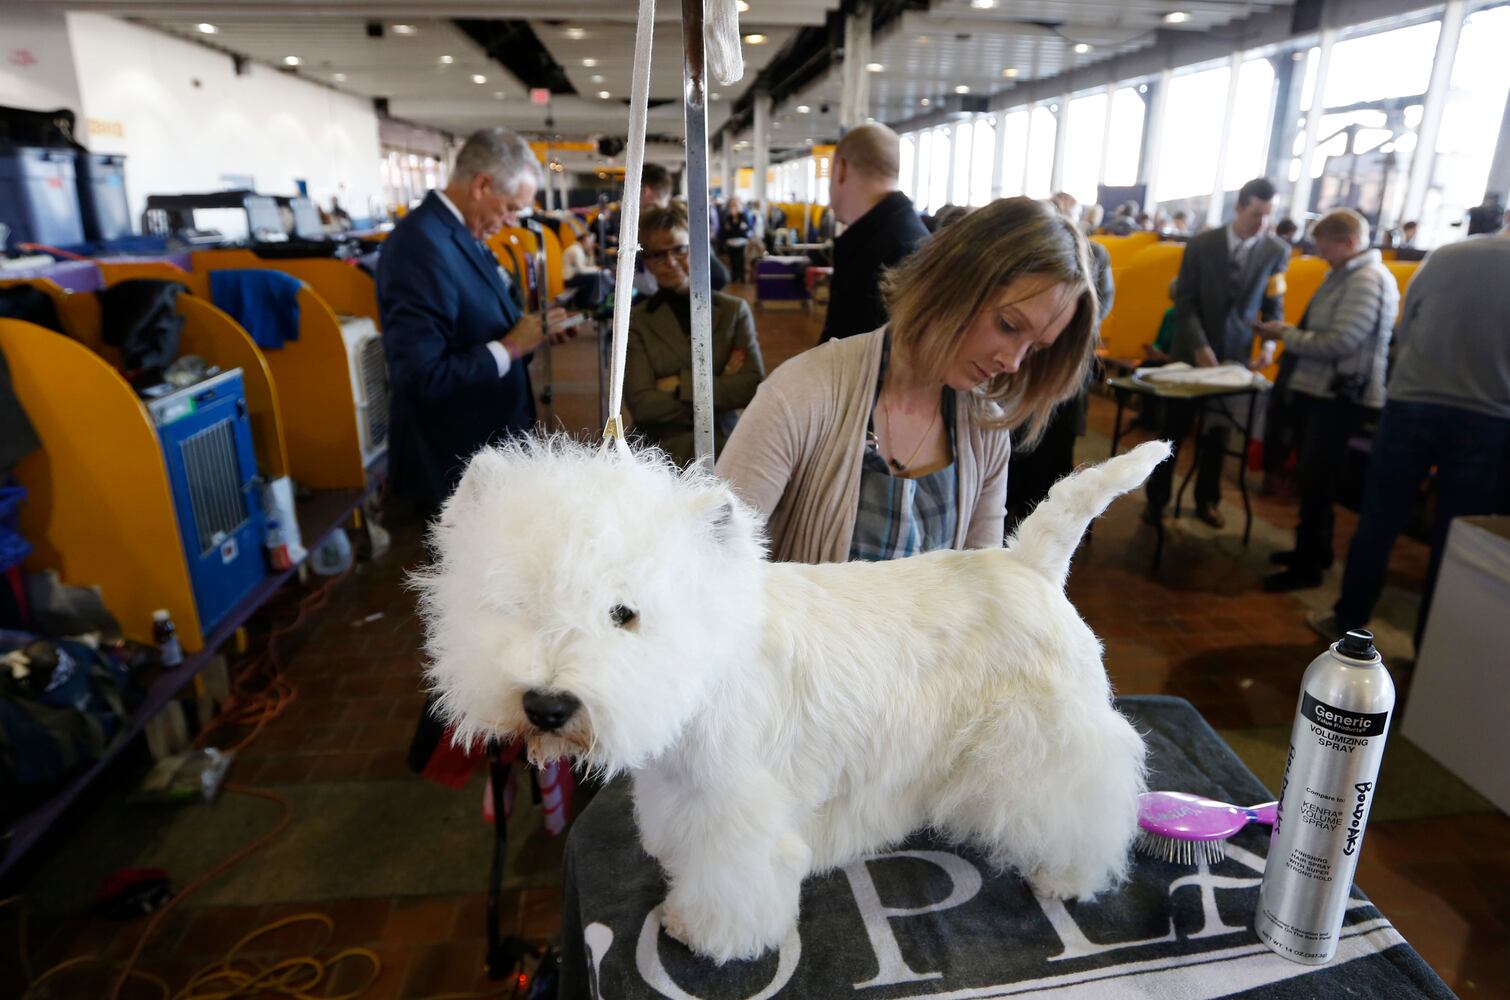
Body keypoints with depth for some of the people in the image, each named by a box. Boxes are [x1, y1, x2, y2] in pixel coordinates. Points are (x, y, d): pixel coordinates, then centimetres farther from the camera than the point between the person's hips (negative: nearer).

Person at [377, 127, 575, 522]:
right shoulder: (421, 246, -24)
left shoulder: (462, 233, 6)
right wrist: (510, 348, -21)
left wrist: (525, 327, 1)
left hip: (489, 441, 10)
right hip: (453, 465, -9)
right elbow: (421, 376, -29)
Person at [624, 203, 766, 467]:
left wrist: (680, 385, -9)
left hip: (723, 448, 1)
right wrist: (721, 389, -7)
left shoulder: (734, 310, 8)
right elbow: (641, 404, -6)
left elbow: (754, 386, -3)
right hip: (660, 454, -1)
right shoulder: (636, 321, 3)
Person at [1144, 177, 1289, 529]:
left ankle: (1207, 501, 25)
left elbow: (1274, 305, 3)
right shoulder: (1201, 245, -7)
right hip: (1193, 350, -1)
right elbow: (1184, 302, -8)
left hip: (1237, 353, 1)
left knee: (1219, 433, 10)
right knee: (1174, 429, 5)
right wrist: (1200, 346, -18)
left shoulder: (1278, 251, -3)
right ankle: (1156, 499, 17)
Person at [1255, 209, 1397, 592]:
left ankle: (1307, 566, 6)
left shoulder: (1368, 281, -17)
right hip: (1319, 390, 10)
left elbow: (1337, 343, -22)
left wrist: (1285, 335, -12)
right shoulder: (1344, 274, 14)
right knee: (1312, 477, 17)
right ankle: (1314, 548, 31)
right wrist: (1289, 334, 1)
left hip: (1340, 398, -10)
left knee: (1316, 480, -4)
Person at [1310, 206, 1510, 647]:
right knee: (1454, 538, 10)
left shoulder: (1444, 255, -1)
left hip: (1411, 405, 1)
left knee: (1378, 522, 11)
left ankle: (1348, 619, 21)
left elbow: (1403, 334, 7)